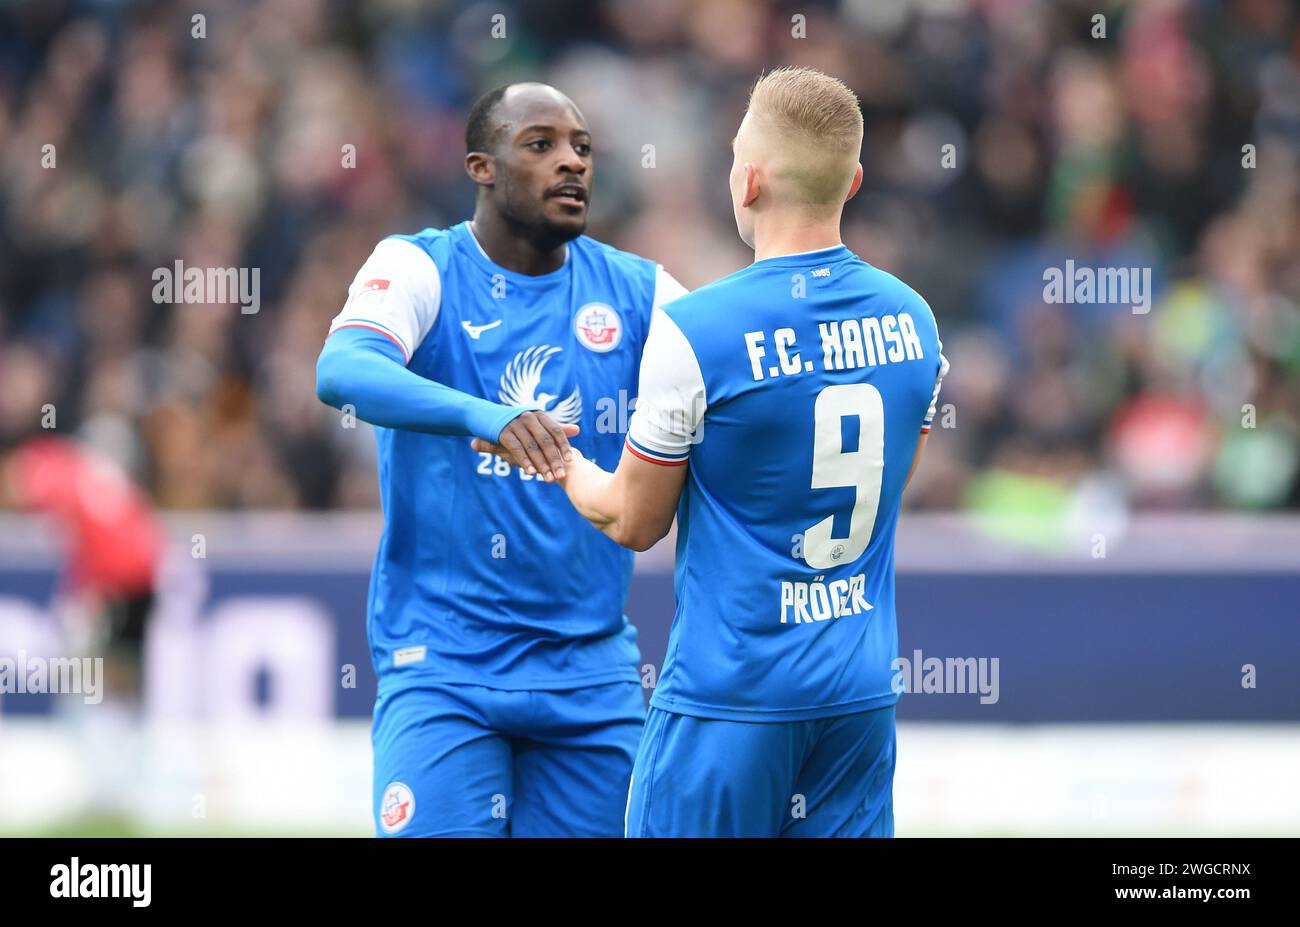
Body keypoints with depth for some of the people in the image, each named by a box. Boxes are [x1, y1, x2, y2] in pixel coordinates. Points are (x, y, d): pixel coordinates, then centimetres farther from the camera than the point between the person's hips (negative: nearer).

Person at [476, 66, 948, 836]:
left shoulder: (694, 333, -14)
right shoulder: (911, 319, 3)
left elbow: (634, 523, -3)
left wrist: (558, 462, 16)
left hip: (731, 695, -5)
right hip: (864, 691, 5)